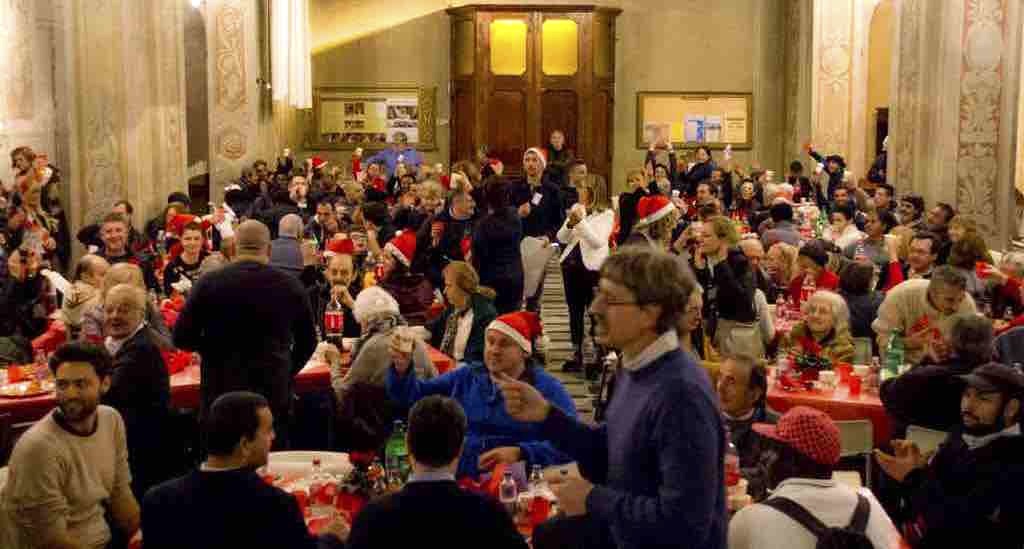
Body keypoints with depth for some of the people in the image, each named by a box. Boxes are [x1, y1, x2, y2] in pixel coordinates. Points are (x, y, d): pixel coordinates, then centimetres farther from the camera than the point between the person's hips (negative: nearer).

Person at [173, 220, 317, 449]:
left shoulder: (209, 283, -6)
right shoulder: (291, 286, -2)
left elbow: (182, 338, -2)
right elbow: (308, 342, 9)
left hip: (221, 390, -1)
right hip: (276, 395, 1)